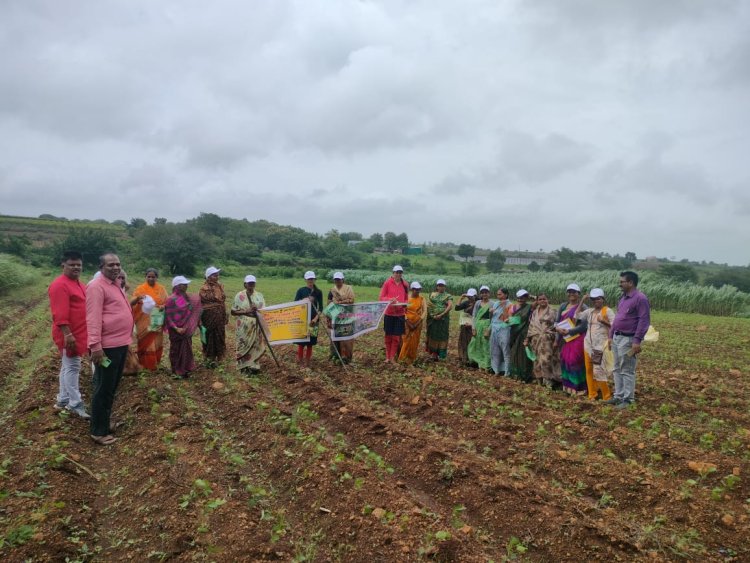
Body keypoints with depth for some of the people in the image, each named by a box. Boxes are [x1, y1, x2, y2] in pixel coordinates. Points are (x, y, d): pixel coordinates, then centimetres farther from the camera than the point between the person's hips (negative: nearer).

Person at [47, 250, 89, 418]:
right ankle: (75, 404, 2)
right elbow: (60, 314, -23)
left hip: (79, 334, 10)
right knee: (72, 367, -4)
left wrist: (88, 333, 23)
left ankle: (63, 400, 27)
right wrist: (67, 334, -28)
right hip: (69, 335, -10)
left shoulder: (78, 283, 14)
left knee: (68, 367, 16)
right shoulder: (60, 285, -16)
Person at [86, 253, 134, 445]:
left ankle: (105, 421, 34)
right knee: (103, 389, 0)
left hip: (121, 344, 10)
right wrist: (95, 345, -27)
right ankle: (99, 431, 10)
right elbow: (93, 318, -22)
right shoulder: (97, 286, -14)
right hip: (107, 346, -9)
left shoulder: (115, 285, 16)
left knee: (112, 388, 20)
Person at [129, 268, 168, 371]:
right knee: (146, 344, 3)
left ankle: (154, 364, 28)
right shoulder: (140, 288, -4)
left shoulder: (161, 289, 5)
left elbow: (168, 302, 6)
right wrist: (137, 298, -33)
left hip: (157, 322, 3)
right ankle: (145, 365, 17)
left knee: (157, 344, 10)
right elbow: (131, 303, -11)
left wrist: (163, 306, -17)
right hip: (144, 322, -3)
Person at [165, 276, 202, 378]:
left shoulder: (187, 297, 5)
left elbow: (191, 312, 15)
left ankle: (184, 370, 26)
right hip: (177, 331, -7)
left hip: (187, 330, 7)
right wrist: (176, 328, -22)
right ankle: (176, 372, 18)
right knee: (176, 350, 6)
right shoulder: (171, 299, -16)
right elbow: (168, 316, -16)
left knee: (186, 350, 14)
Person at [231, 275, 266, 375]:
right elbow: (232, 312, -4)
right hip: (244, 326, -3)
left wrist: (257, 310, -14)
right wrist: (246, 311, -16)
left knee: (256, 345, 5)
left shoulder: (259, 295, 8)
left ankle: (253, 366, 15)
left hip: (256, 326, 3)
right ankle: (244, 366, 11)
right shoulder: (239, 296, -3)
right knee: (244, 346, 1)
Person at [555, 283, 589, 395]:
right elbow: (557, 321, 13)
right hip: (564, 338, 6)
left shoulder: (583, 307, -7)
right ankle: (568, 386, 19)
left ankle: (578, 388, 4)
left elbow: (584, 325, -14)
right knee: (565, 360, 9)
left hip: (577, 338, -6)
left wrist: (569, 331, -19)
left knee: (575, 361, -6)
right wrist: (557, 328, -10)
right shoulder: (563, 306, 12)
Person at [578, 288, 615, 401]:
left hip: (600, 345, -6)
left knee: (598, 370, -9)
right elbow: (577, 316, 1)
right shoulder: (589, 311, 11)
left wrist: (603, 321, -19)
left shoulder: (608, 311, -3)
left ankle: (606, 396, 3)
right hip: (588, 344, 6)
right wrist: (582, 302, 2)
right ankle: (592, 394, 16)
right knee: (589, 370, 7)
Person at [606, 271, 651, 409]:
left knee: (627, 371, -2)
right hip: (617, 338, 9)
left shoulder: (640, 299, -14)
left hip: (628, 339, -9)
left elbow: (644, 321, -18)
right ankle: (618, 396, 23)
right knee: (617, 369, 14)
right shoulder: (623, 298, 14)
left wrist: (637, 341, -22)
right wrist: (611, 335, 17)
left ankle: (628, 399, 7)